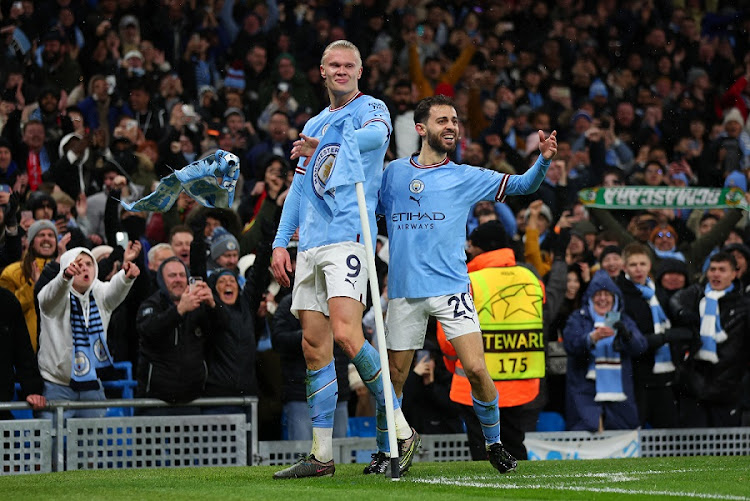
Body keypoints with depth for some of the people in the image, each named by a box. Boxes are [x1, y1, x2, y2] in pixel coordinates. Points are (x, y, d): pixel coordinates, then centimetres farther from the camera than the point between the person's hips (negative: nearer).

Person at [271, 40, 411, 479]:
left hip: (349, 235, -7)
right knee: (314, 345, 3)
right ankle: (321, 456, 5)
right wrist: (280, 243, 17)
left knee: (346, 334, -21)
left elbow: (376, 134, -22)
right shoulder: (314, 126, 25)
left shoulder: (371, 109, 3)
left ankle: (401, 432, -13)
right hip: (310, 245, 7)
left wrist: (324, 146, -34)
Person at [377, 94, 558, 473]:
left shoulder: (466, 177, 7)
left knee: (476, 370, -12)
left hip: (450, 289, -1)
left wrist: (543, 159, -15)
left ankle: (494, 443, 8)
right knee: (393, 377, 4)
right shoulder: (392, 172, 10)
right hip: (403, 291, 1)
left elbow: (523, 185, 4)